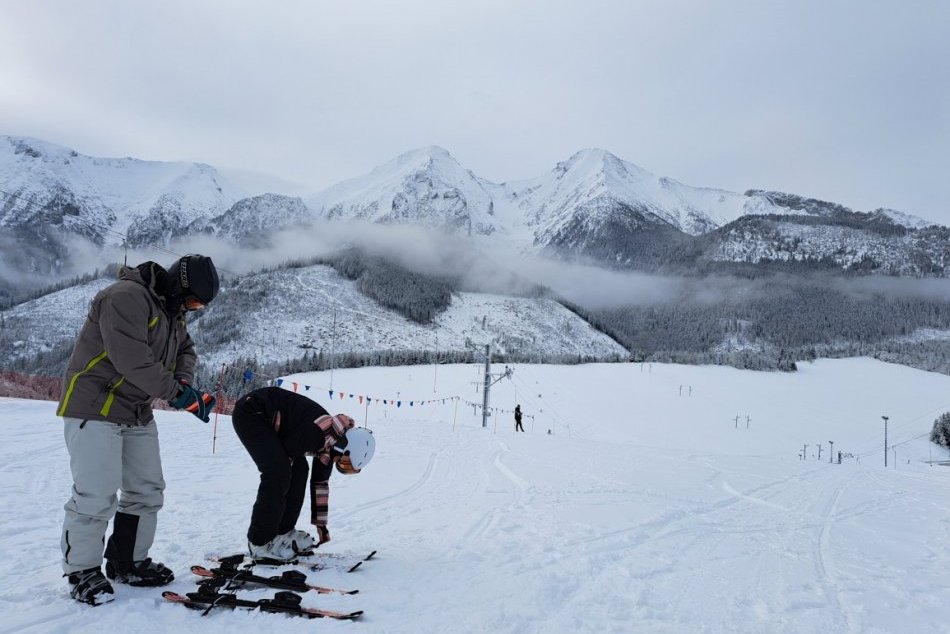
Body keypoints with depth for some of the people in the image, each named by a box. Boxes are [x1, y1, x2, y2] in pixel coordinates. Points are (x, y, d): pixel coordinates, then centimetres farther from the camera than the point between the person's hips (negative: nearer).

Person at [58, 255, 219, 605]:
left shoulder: (172, 311, 10)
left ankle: (129, 562, 24)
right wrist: (176, 392, -24)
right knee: (96, 494, -8)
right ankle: (82, 571, 10)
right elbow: (132, 358, -30)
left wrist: (185, 382, -5)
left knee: (147, 490, 10)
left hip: (138, 414, 9)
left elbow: (185, 350, 16)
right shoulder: (126, 297, -21)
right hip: (94, 408, -9)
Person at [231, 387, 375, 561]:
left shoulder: (329, 444, 2)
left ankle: (284, 532, 14)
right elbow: (286, 450, -18)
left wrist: (321, 524, 19)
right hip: (249, 413, -9)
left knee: (299, 469, 5)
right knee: (278, 472, -17)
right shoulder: (317, 435, -28)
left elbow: (320, 483, 13)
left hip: (270, 420, 9)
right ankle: (260, 542, -8)